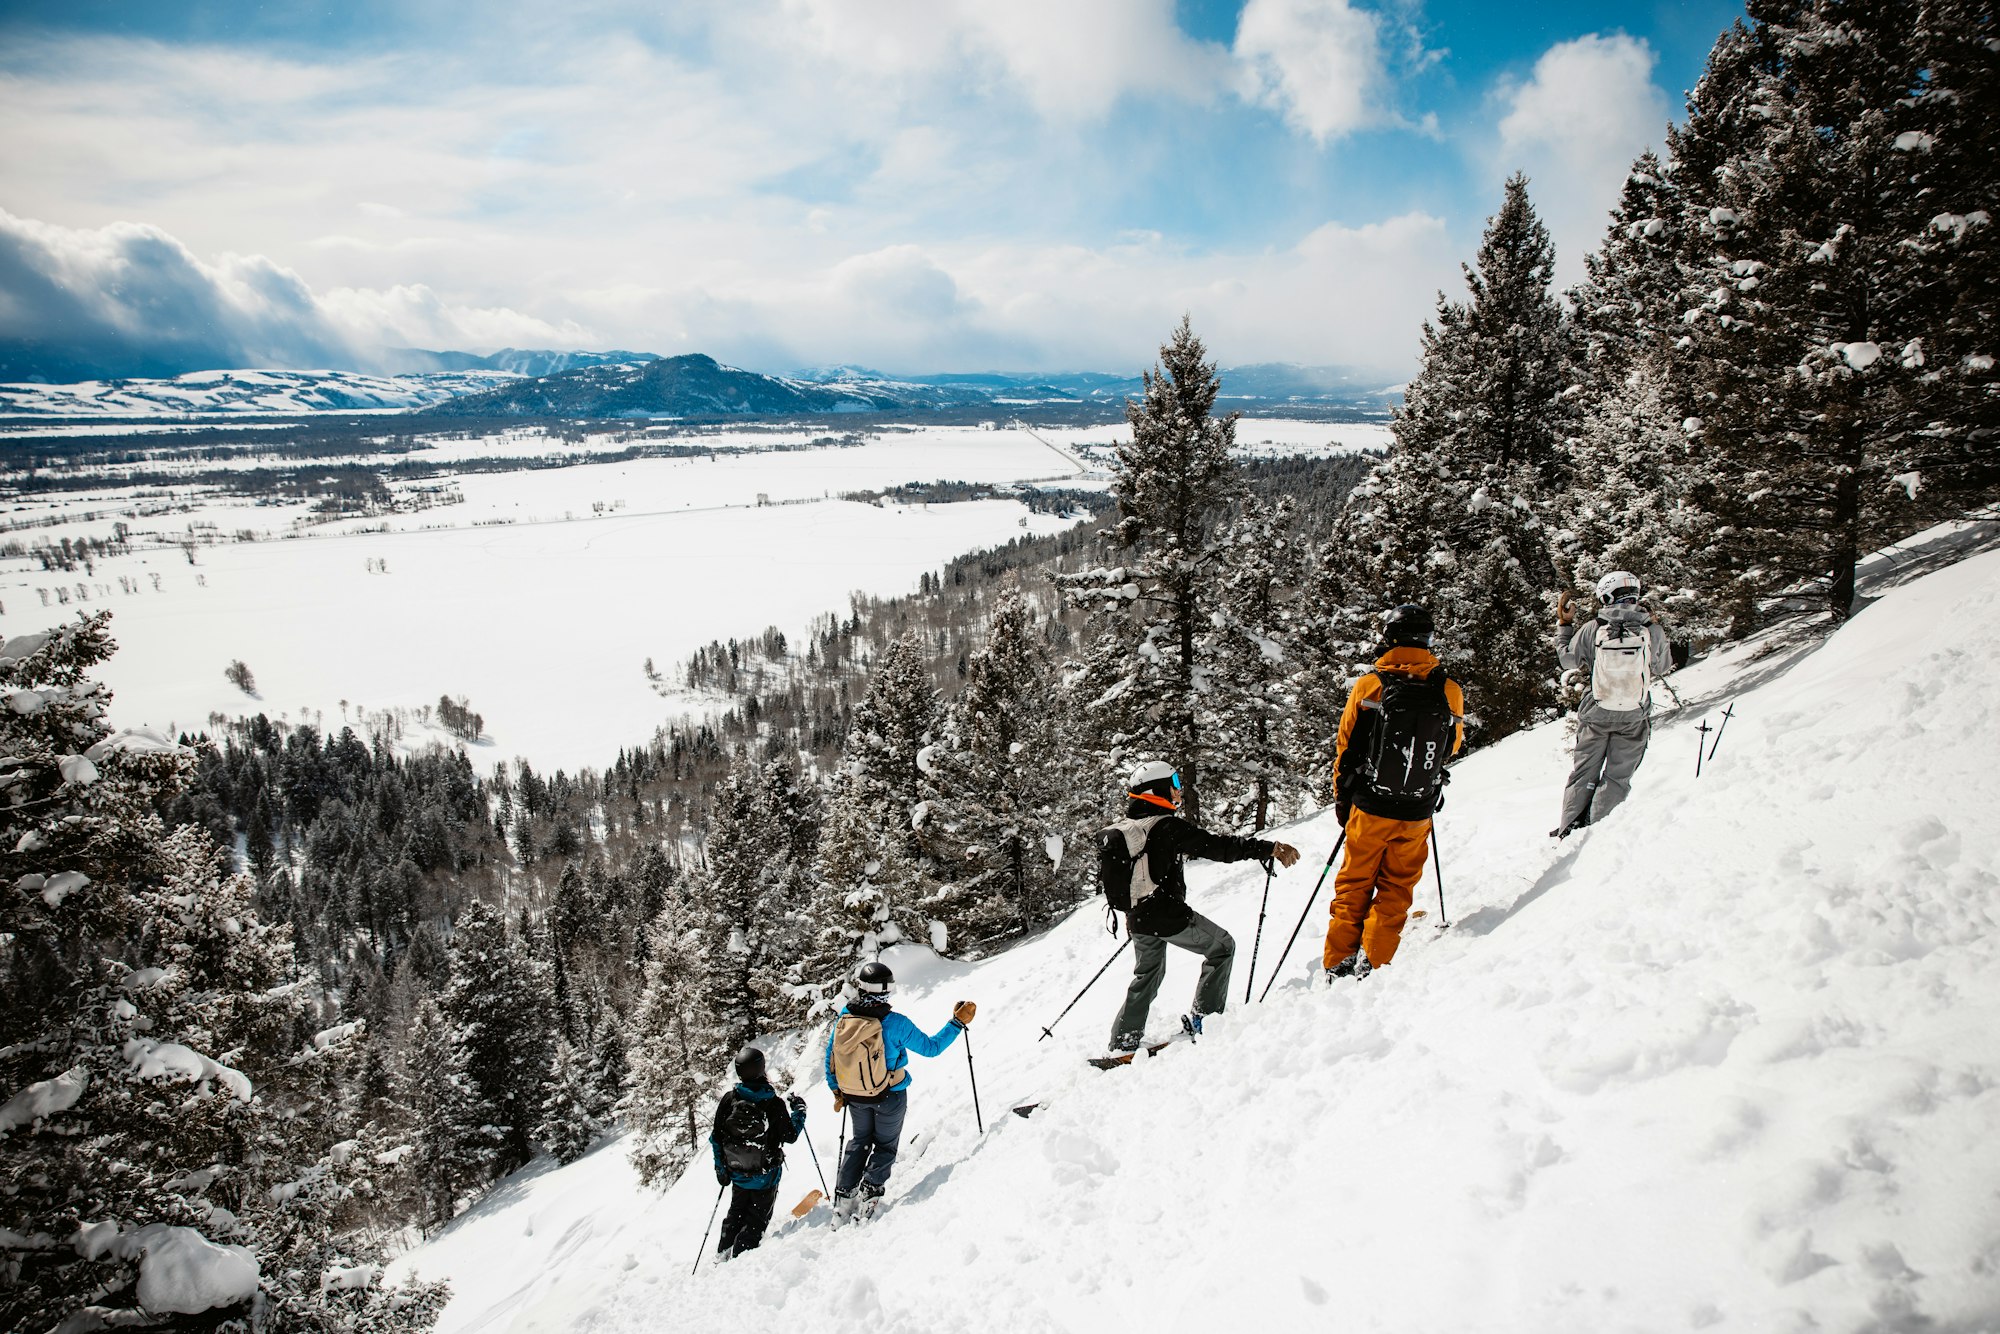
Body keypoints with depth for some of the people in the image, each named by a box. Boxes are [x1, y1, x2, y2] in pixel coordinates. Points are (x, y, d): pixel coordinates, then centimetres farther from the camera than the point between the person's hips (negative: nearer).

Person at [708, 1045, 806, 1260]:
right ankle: (740, 1255, 5)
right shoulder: (774, 1104, -21)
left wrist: (721, 1168, 10)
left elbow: (716, 1139, -3)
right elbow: (790, 1136, -8)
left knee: (736, 1213, 26)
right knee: (758, 1218, 13)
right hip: (765, 1174, -4)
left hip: (738, 1172, 4)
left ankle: (723, 1254, 28)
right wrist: (799, 1111, 6)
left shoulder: (729, 1100, -12)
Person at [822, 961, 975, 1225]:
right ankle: (868, 1195, 8)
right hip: (889, 1097, -3)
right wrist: (958, 1023, -7)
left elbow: (830, 1060, -2)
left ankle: (843, 1199, 21)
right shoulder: (896, 1024, -26)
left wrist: (837, 1092, 13)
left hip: (854, 1097, 4)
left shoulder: (843, 1018, -14)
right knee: (885, 1145, 19)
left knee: (859, 1141, 25)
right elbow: (931, 1047, -15)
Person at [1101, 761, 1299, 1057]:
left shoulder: (1119, 832, 7)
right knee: (1222, 946, 12)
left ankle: (1123, 1042, 23)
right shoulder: (1168, 827, -16)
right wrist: (1269, 849, -17)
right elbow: (1216, 846, -19)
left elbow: (1113, 879, 16)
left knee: (1147, 976, 25)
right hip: (1168, 916, -7)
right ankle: (1204, 1017, 9)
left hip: (1137, 919, 8)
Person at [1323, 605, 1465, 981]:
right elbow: (1452, 747, 12)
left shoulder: (1368, 686, -10)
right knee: (1396, 889, 15)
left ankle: (1338, 965, 15)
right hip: (1417, 814, 1)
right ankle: (1372, 963, 10)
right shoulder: (1450, 692, -6)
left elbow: (1346, 748, -2)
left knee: (1354, 885, 13)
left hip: (1370, 808, -1)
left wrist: (1341, 798, 11)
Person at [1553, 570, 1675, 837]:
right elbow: (1663, 667, 6)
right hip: (1634, 718, -1)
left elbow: (1567, 660, 3)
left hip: (1595, 714, 1)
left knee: (1584, 773, 14)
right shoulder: (1653, 630, -11)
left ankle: (1569, 830, 14)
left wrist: (1563, 624, 14)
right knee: (1617, 777, 9)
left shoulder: (1592, 629, -12)